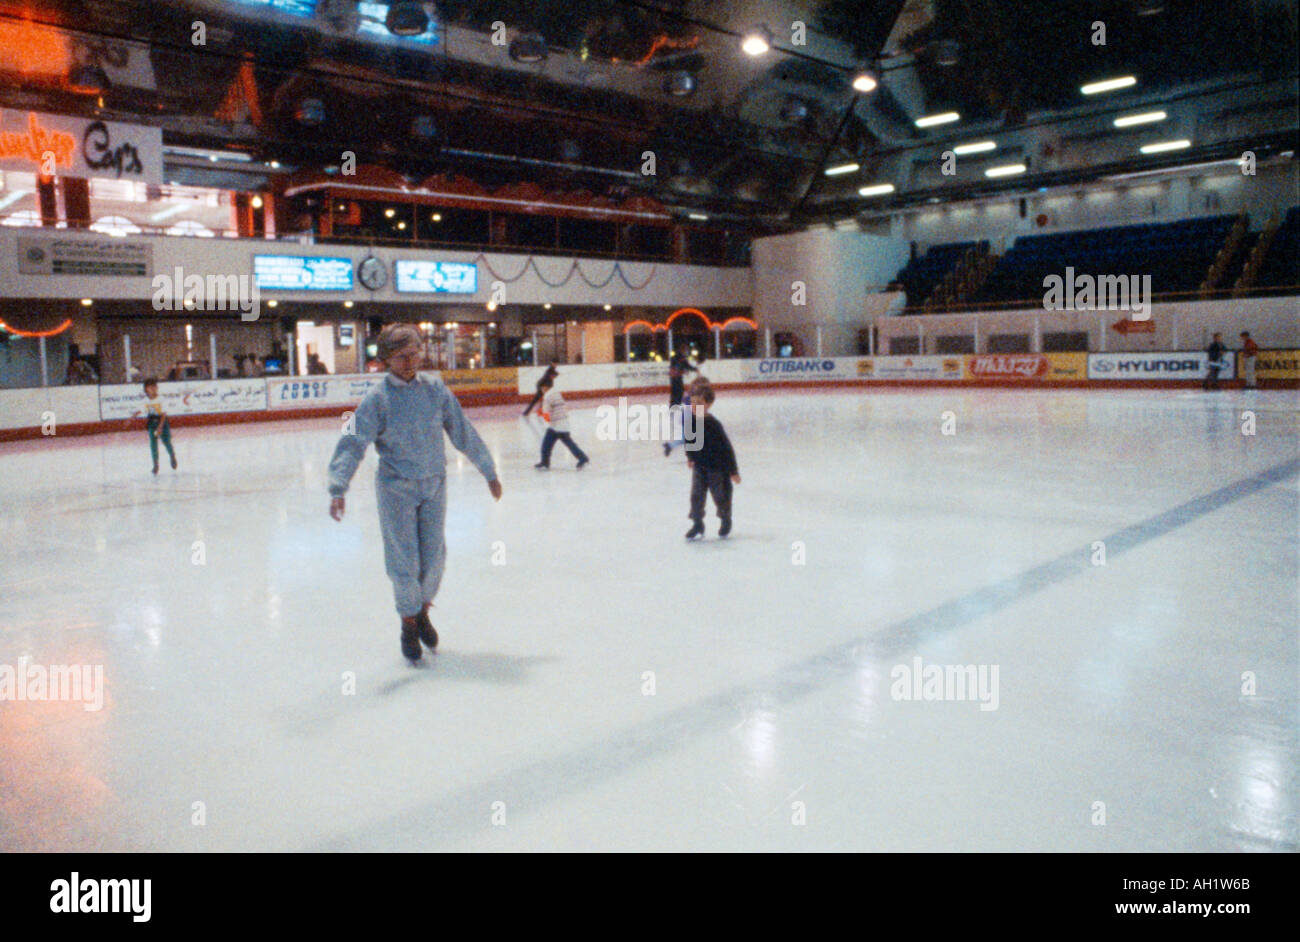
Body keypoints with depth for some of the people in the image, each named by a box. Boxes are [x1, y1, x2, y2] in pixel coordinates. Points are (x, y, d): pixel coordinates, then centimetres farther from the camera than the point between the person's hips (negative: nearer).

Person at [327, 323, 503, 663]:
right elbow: (353, 444, -17)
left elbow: (464, 434, 7)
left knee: (434, 555, 8)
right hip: (397, 488, -3)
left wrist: (489, 472, 13)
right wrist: (338, 488, -29)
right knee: (404, 560, 1)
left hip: (434, 484, 3)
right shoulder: (377, 398, -10)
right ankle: (409, 625, 23)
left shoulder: (436, 390, 0)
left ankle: (423, 613, 34)